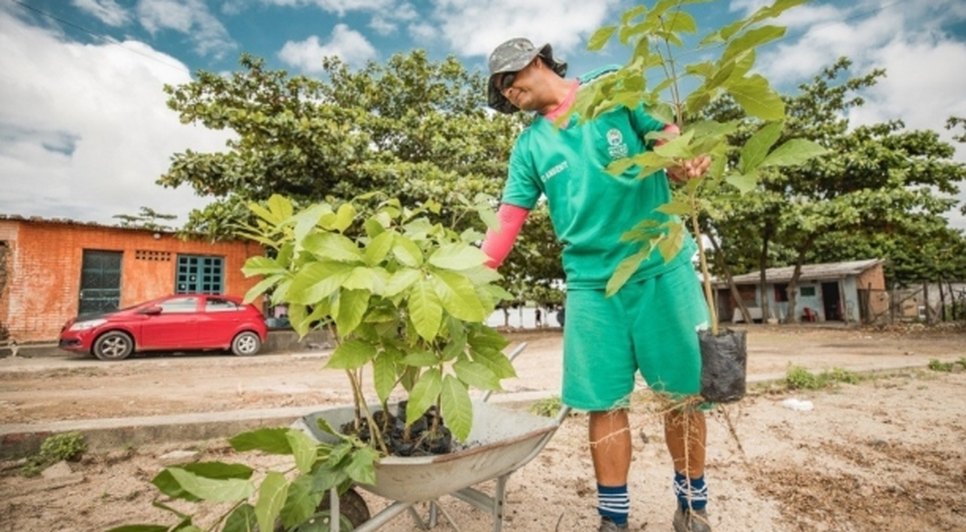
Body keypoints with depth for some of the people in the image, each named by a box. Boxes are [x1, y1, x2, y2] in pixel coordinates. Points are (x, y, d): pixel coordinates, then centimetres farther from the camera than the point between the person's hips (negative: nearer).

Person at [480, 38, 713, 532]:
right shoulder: (529, 146, 11)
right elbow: (507, 221, 6)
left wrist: (683, 162, -19)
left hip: (661, 265, -1)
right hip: (591, 282, 2)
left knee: (683, 389, 5)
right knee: (604, 401, 2)